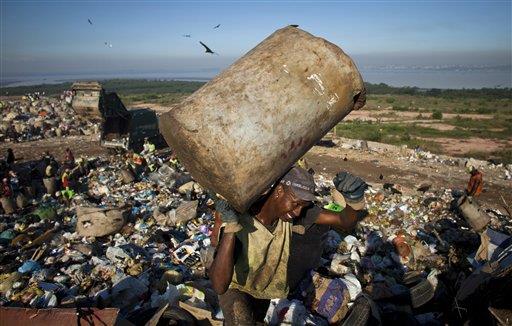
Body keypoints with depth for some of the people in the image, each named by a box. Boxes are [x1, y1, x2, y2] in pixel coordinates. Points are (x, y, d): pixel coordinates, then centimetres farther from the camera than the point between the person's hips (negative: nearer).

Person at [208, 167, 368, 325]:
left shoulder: (291, 209, -22)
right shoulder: (238, 220, -35)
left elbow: (345, 223, -21)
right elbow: (219, 287, -43)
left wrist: (354, 200, -44)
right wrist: (229, 229, -53)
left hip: (275, 285, 7)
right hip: (239, 290, -7)